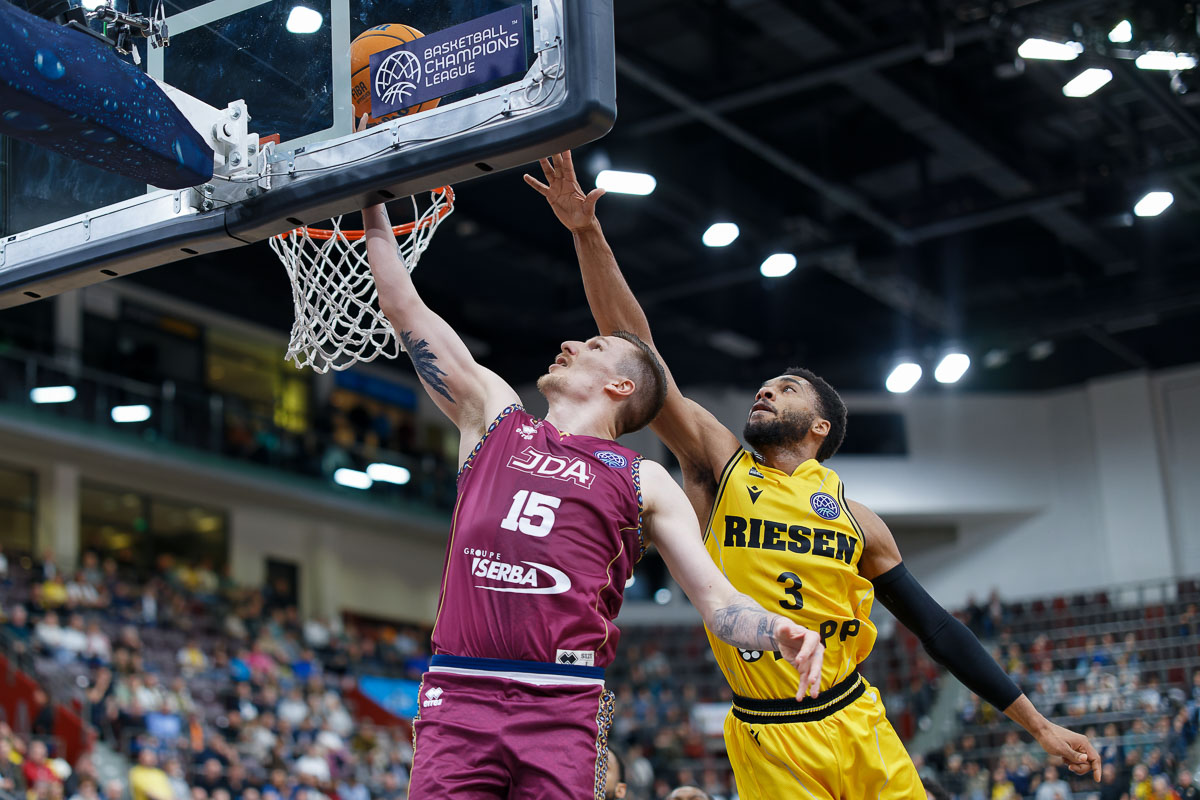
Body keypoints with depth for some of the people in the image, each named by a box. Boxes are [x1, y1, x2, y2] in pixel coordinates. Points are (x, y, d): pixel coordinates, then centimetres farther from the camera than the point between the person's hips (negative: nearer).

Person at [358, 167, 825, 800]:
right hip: (458, 693, 2)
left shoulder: (643, 481, 13)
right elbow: (405, 308, 20)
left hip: (564, 705, -1)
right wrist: (374, 206, 21)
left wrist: (783, 634, -14)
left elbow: (717, 600, 6)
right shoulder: (494, 414, 20)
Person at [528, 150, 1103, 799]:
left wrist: (1039, 727, 7)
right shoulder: (719, 465, 2)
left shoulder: (853, 517, 6)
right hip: (768, 746, -1)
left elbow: (937, 629, 9)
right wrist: (588, 234, -12)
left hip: (856, 727, 2)